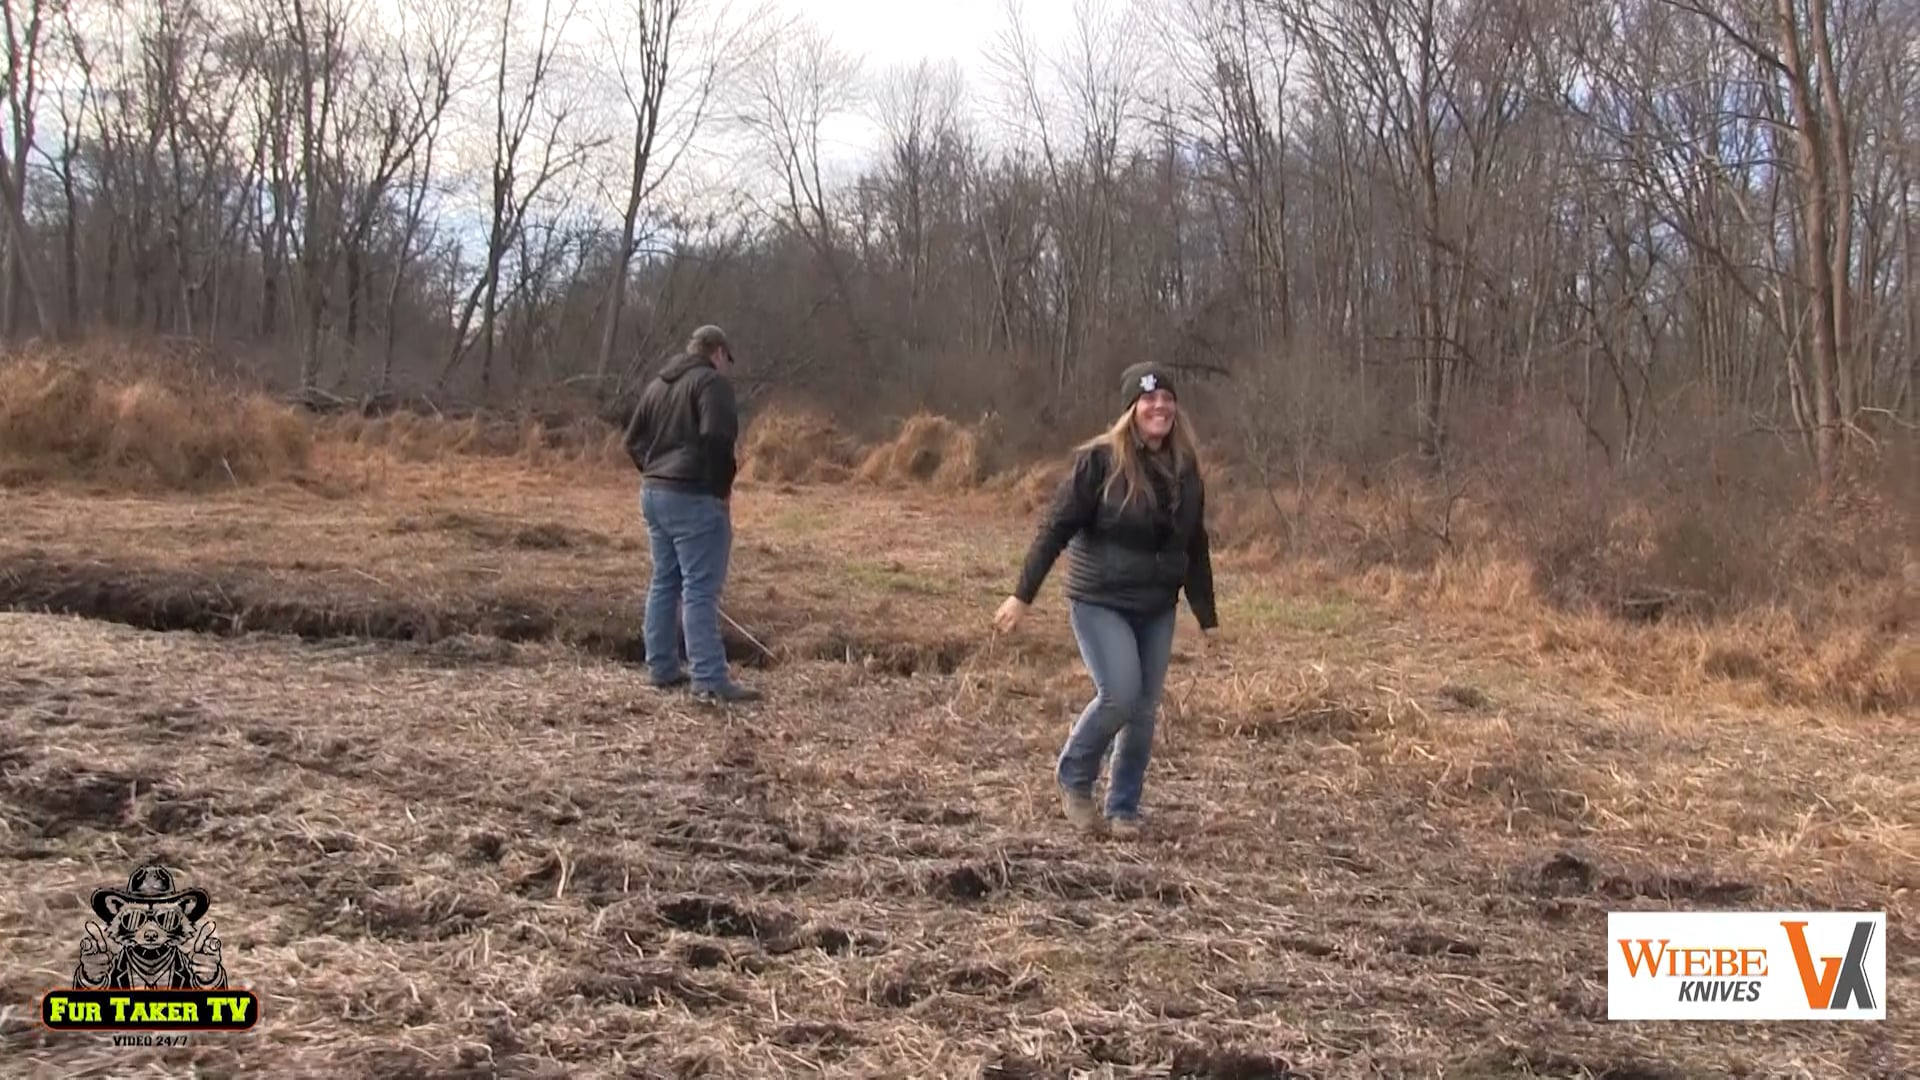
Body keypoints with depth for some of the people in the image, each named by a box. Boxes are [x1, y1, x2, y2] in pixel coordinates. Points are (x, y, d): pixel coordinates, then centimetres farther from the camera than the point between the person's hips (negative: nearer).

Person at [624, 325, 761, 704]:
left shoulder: (658, 384, 18)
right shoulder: (712, 381, -8)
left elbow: (634, 440, 16)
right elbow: (716, 437, -22)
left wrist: (655, 471, 14)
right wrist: (723, 485, -12)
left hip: (654, 492, 9)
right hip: (694, 498, -8)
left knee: (664, 583, 15)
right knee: (700, 589, -9)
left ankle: (662, 668, 20)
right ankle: (709, 679, -10)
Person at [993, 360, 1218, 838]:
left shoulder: (1185, 469, 4)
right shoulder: (1100, 459, -12)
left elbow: (1195, 547, 12)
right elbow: (1057, 526, -12)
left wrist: (1206, 616, 13)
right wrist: (1023, 594, -15)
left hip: (1157, 608, 5)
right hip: (1099, 601, -5)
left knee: (1145, 709, 6)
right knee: (1120, 695, -16)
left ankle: (1124, 807, 22)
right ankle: (1073, 776, 11)